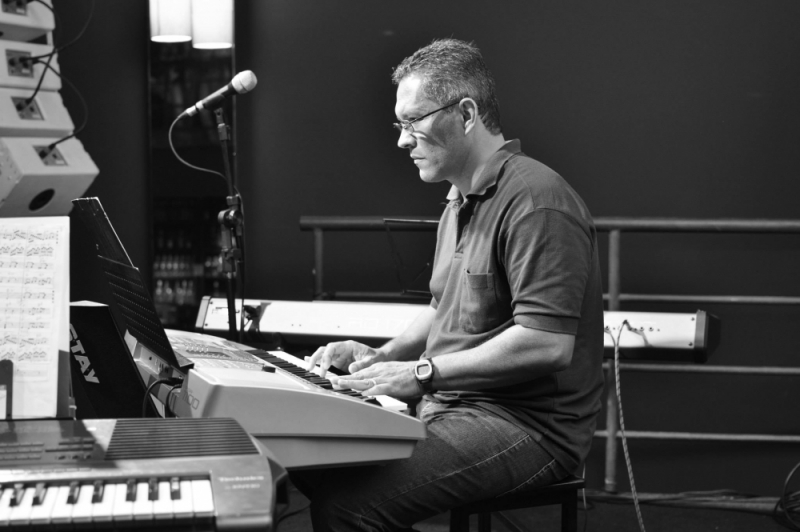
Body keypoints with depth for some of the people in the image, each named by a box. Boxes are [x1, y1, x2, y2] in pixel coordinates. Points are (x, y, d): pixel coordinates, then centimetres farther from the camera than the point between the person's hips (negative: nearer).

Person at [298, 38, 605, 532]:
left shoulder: (535, 201, -17)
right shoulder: (459, 203, 18)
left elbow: (548, 342, -24)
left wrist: (424, 372, -20)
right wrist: (383, 357, 11)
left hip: (529, 426, -10)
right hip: (451, 410, 10)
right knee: (311, 462, 0)